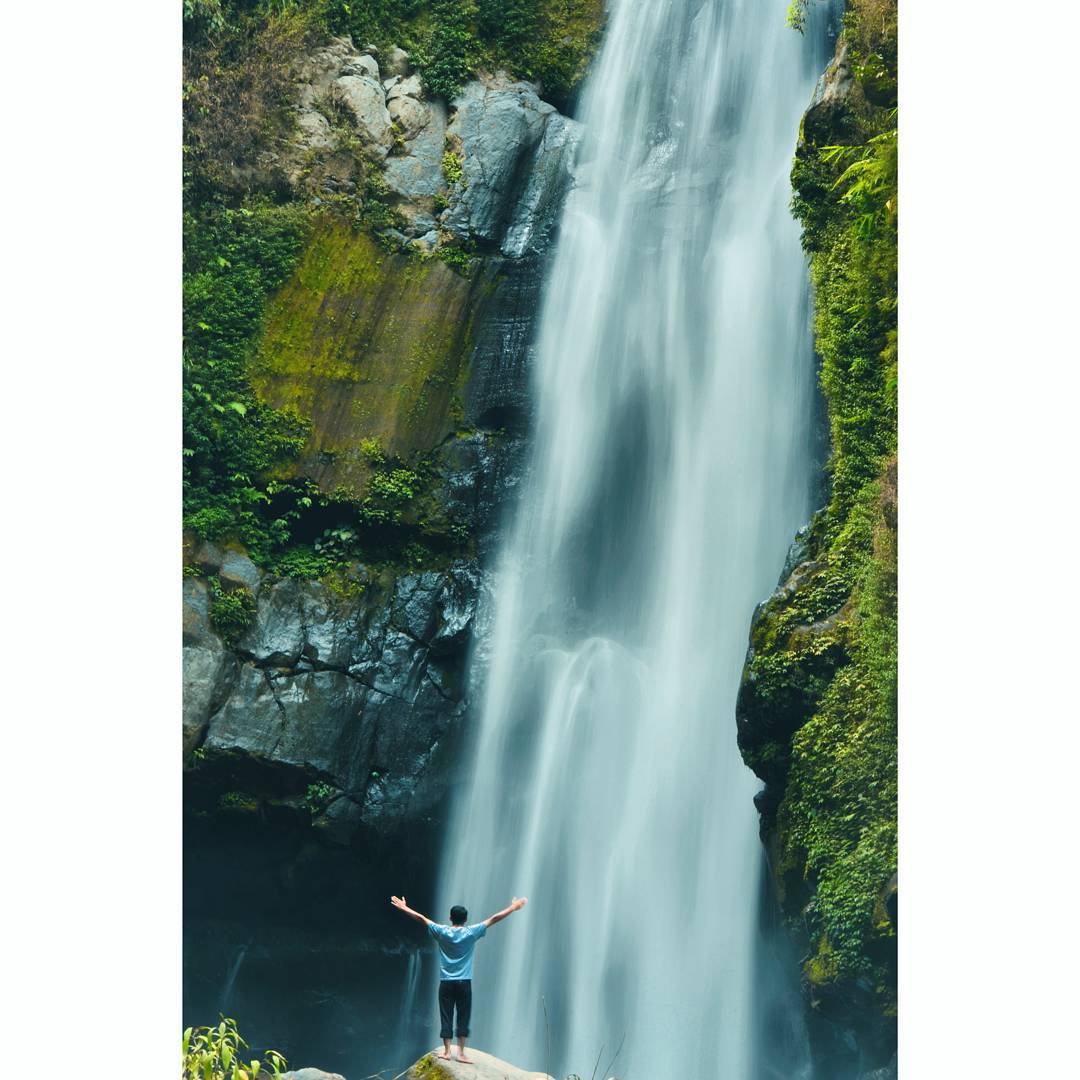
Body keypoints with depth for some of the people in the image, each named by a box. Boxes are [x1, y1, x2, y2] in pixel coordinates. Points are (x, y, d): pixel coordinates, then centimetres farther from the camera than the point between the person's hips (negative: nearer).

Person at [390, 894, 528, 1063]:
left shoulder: (442, 932, -2)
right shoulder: (471, 932, -4)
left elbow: (421, 918, 5)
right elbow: (494, 919, 0)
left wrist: (404, 908, 15)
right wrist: (513, 908, 6)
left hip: (446, 983, 1)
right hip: (464, 983, -1)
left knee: (446, 1018, 6)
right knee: (463, 1018, 4)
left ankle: (446, 1051, 7)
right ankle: (461, 1053, 2)